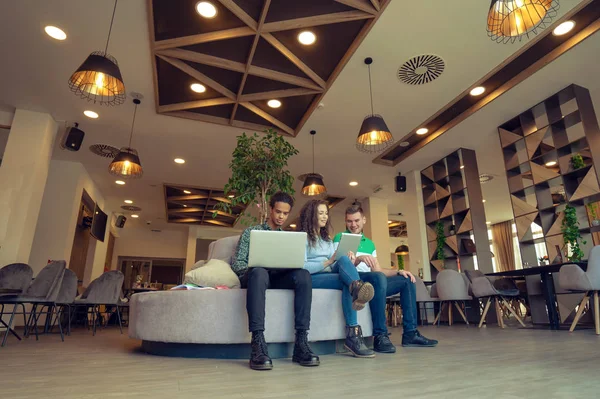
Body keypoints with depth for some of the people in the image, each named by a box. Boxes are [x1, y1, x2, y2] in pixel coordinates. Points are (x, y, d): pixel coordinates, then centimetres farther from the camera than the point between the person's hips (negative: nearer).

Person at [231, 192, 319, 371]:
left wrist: (287, 266, -10)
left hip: (279, 278, 3)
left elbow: (295, 265, 15)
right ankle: (258, 344, -45)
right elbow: (236, 263, 6)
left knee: (303, 274, -30)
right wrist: (255, 267, -15)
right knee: (259, 272, -40)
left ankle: (301, 342, -35)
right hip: (255, 277, -2)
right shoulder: (250, 232, 15)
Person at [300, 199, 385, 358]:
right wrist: (327, 262, -18)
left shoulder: (327, 239, 25)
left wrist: (348, 260, -10)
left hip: (330, 274, 5)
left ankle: (357, 287, -48)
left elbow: (335, 265, 12)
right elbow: (302, 267, -9)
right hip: (311, 279, -5)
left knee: (343, 260, -31)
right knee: (348, 282, -32)